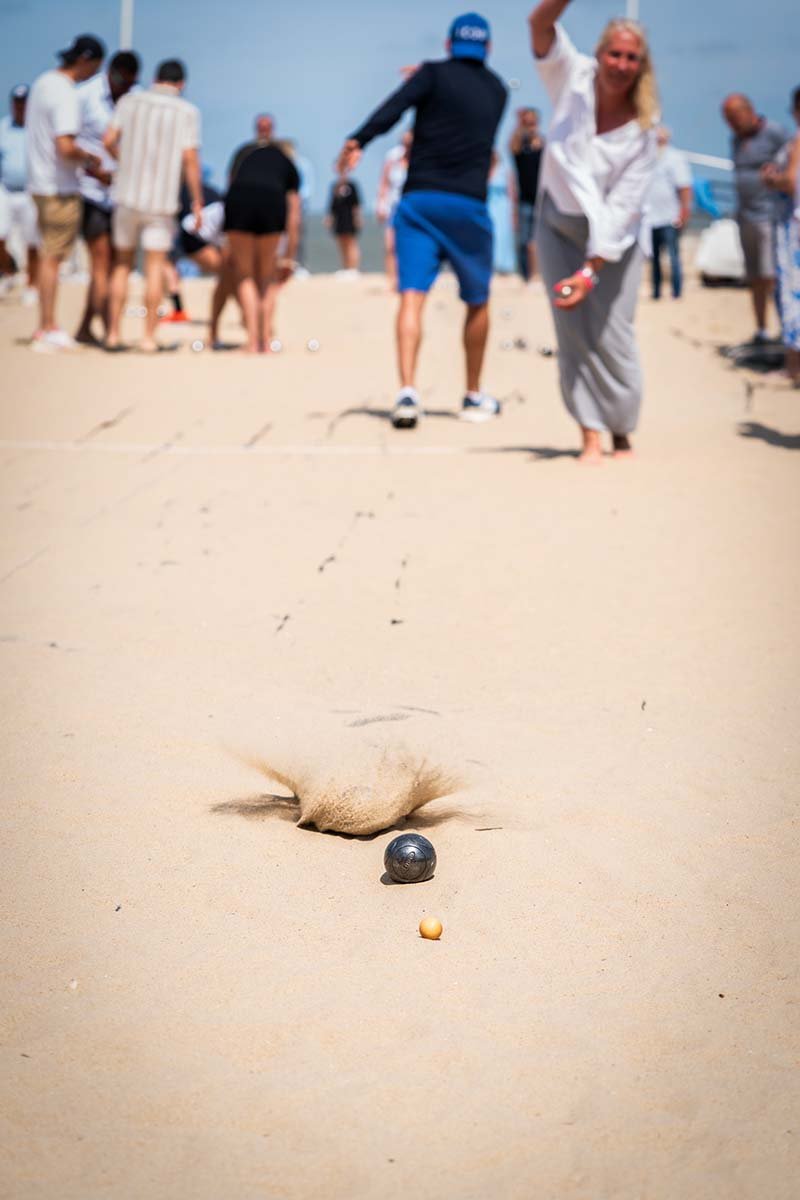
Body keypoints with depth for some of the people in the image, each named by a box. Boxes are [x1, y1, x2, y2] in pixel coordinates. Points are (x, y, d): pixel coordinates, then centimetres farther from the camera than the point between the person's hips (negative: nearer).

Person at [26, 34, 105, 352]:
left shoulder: (43, 82, 10)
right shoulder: (66, 95, -19)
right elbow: (65, 147, -27)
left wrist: (82, 157, 16)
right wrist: (88, 159, -8)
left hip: (40, 181, 9)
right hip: (60, 188, -9)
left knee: (49, 255, 15)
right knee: (52, 257, -3)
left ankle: (46, 327, 21)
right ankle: (48, 331, 2)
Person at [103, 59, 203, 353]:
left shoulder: (130, 101, 3)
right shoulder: (187, 112, -4)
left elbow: (109, 141, -1)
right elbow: (190, 160, -10)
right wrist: (197, 201, -2)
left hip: (128, 195, 2)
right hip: (162, 199, -2)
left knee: (122, 264, 12)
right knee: (155, 267, 4)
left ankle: (113, 334, 9)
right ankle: (148, 337, 1)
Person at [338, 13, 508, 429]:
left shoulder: (435, 74, 4)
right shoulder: (497, 90, 16)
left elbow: (395, 106, -14)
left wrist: (358, 140, -22)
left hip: (419, 199, -2)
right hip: (469, 205, 2)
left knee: (412, 296, -9)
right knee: (478, 303, 17)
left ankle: (407, 391, -26)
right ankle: (474, 398, 25)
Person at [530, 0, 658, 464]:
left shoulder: (643, 129, -18)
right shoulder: (574, 78, -12)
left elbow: (622, 208, -20)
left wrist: (590, 272, -25)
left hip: (615, 236, -2)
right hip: (560, 222, 2)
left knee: (611, 333, -6)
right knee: (573, 331, -5)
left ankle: (622, 434, 11)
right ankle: (590, 436, -4)